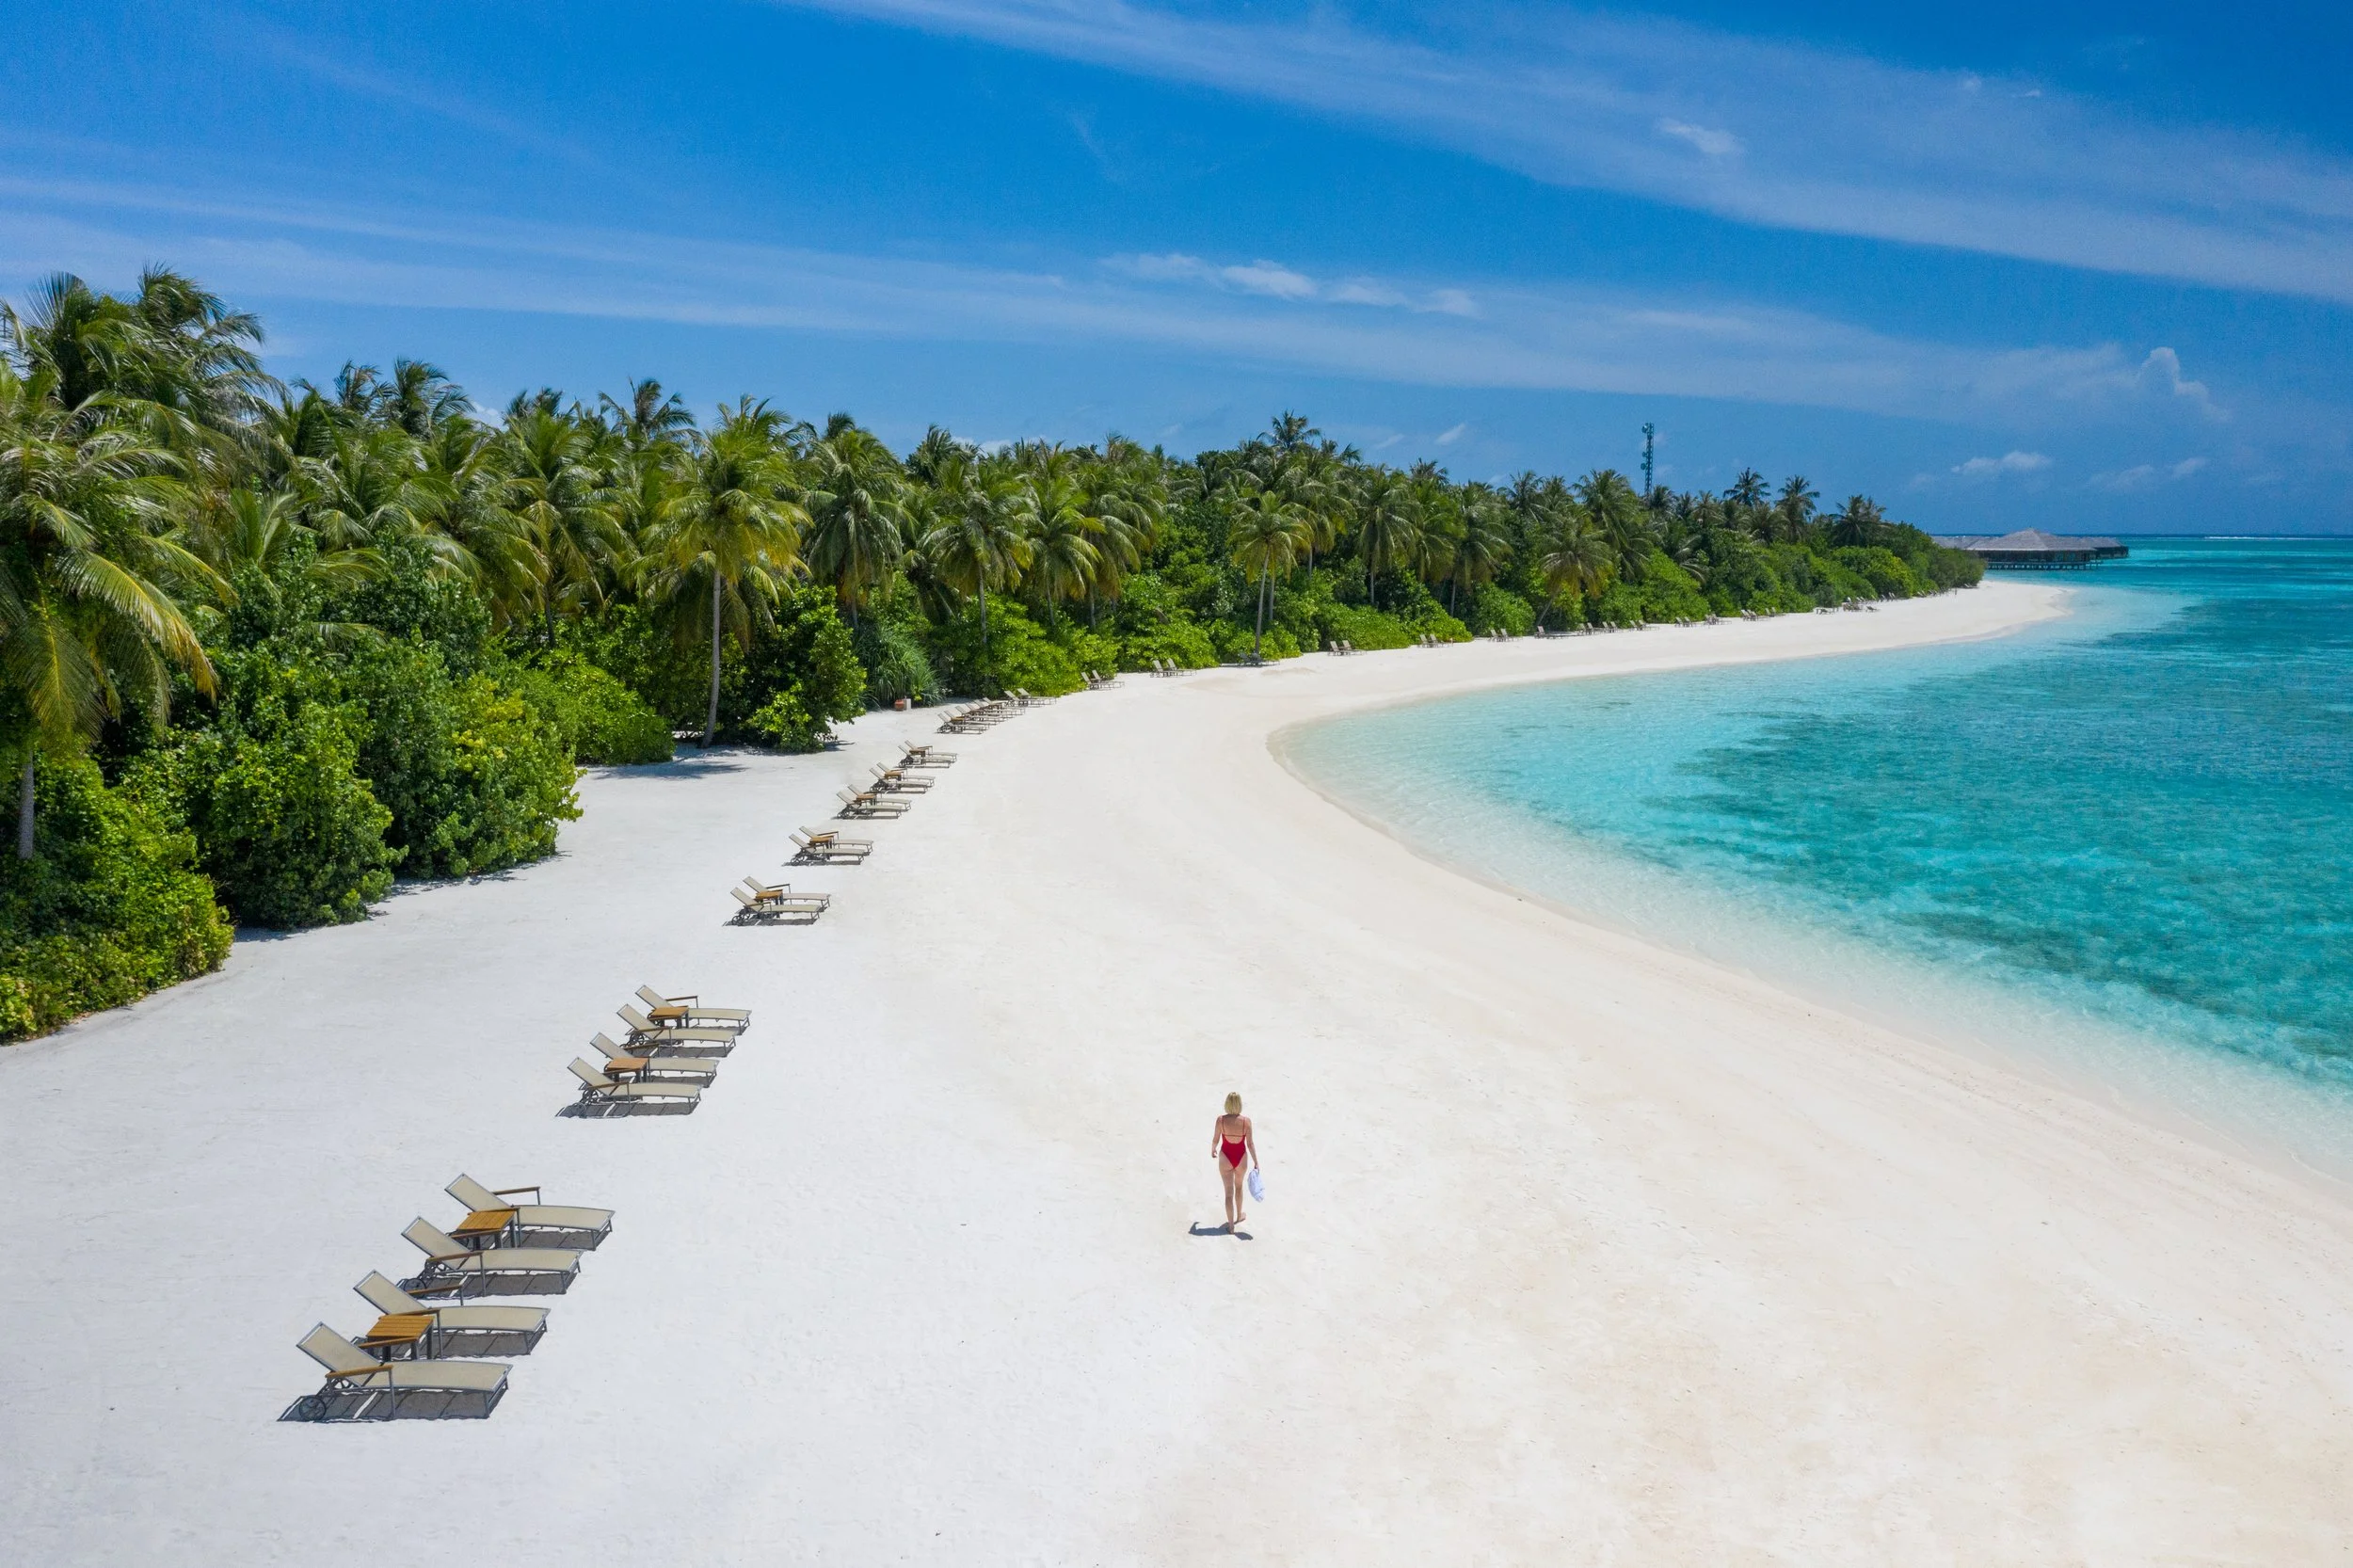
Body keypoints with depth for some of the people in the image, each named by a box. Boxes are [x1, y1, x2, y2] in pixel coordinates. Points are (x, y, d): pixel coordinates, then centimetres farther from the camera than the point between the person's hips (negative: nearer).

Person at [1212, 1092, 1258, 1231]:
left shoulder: (1221, 1120, -17)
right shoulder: (1246, 1121, -17)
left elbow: (1215, 1140, -6)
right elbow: (1250, 1143, -12)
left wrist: (1212, 1150, 16)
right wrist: (1256, 1162, -3)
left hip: (1225, 1158, -1)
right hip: (1241, 1157, 1)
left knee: (1229, 1191, 9)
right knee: (1239, 1186, 27)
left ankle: (1231, 1224, 13)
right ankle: (1239, 1215, 44)